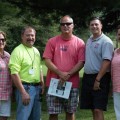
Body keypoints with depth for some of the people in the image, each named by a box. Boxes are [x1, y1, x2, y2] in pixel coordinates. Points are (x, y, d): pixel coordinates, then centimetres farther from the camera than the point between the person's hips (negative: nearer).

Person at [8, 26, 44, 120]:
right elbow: (14, 74, -18)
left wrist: (42, 84, 14)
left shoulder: (36, 51, 13)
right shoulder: (18, 51, -11)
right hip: (25, 87, -8)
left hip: (37, 88, 8)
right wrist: (23, 92, -22)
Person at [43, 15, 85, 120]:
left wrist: (68, 74, -15)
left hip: (72, 83, 1)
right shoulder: (52, 41, 3)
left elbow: (81, 62, -3)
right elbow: (47, 60, -3)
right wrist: (60, 73, -14)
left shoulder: (79, 43, 3)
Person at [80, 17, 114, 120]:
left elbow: (106, 62, -18)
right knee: (93, 109, 12)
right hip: (87, 77, 7)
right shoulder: (89, 40, 14)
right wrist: (86, 77, 11)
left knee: (98, 109, -9)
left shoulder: (106, 41, -10)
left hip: (100, 78, -7)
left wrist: (98, 80, -21)